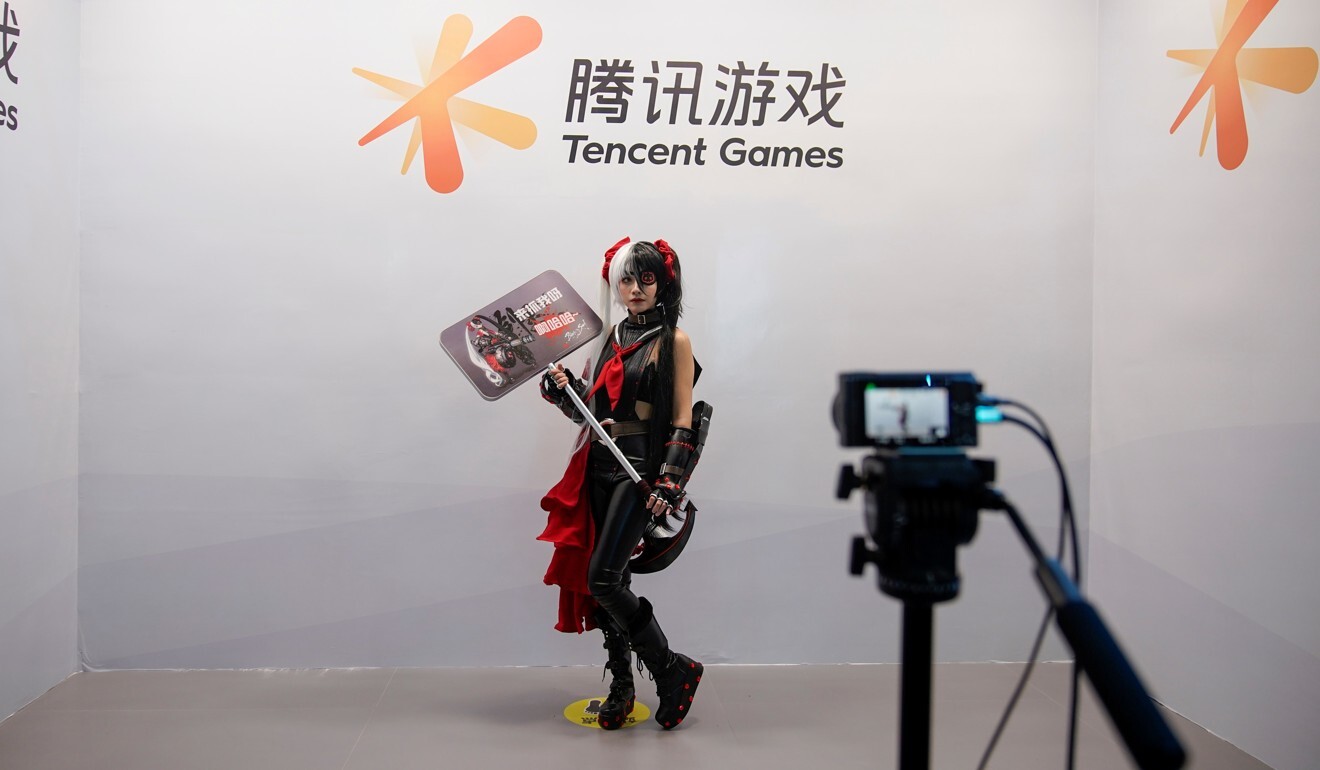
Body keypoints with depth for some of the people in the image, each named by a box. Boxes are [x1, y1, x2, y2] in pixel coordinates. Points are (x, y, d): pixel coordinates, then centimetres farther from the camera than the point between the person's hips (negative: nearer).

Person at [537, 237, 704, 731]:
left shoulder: (674, 341, -3)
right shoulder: (613, 338, 13)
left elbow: (683, 420, -7)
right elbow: (590, 408, 14)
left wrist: (668, 483, -15)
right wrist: (561, 387, -5)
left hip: (642, 468, -6)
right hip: (600, 467, 6)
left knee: (602, 578, -12)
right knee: (610, 581, 7)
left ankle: (673, 671, 5)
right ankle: (621, 688, 20)